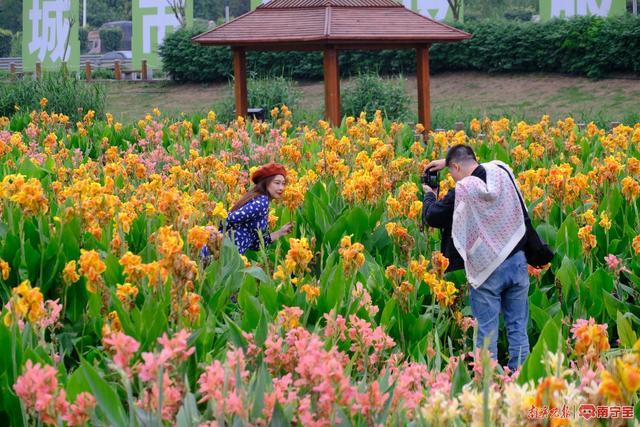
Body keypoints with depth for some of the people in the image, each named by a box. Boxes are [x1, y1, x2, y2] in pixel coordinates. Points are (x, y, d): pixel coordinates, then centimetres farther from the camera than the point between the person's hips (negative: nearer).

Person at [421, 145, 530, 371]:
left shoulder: (461, 192, -14)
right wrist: (447, 160, 28)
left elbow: (430, 218, 0)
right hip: (517, 260, 5)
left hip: (487, 268, -5)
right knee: (518, 328, 8)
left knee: (486, 331, 2)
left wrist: (429, 195, 20)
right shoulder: (501, 171, 0)